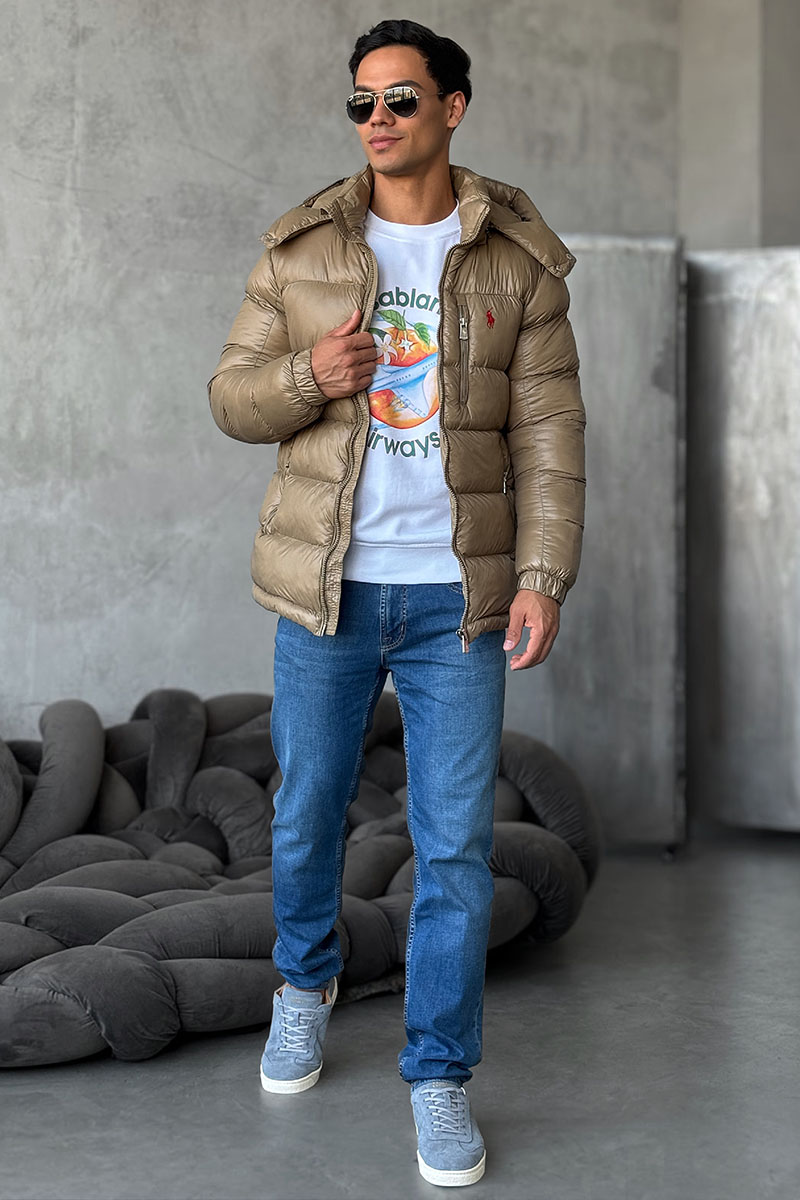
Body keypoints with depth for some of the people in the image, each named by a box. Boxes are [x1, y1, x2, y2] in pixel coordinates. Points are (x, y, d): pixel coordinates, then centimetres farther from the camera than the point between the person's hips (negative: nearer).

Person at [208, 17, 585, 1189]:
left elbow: (548, 434, -3)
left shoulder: (517, 261, -1)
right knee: (308, 812, 13)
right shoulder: (301, 251, 1)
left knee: (456, 842, -1)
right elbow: (235, 397, 4)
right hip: (327, 588, 1)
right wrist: (308, 376, -18)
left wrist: (545, 577, -13)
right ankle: (306, 981, 41)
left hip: (456, 596, -1)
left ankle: (440, 1075, 13)